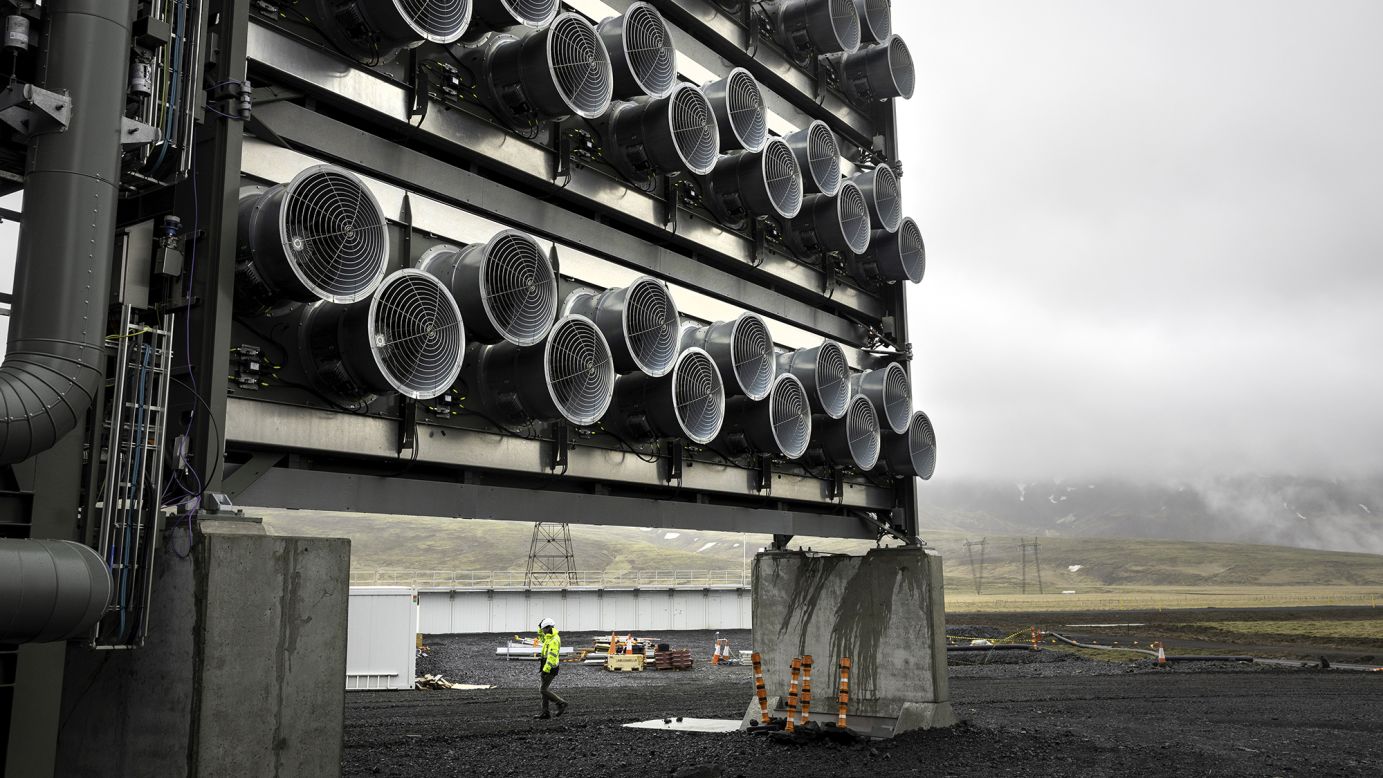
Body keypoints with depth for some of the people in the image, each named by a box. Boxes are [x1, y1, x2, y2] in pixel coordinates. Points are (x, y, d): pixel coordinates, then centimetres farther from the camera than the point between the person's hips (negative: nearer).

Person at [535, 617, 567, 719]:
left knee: (544, 690, -9)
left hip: (550, 669, -10)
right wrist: (540, 627, 16)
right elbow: (542, 637, 33)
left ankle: (561, 703, -1)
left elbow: (551, 657, -26)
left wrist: (546, 670, -27)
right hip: (547, 667, 10)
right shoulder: (549, 637, 10)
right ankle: (546, 712, 12)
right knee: (544, 689, 10)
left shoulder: (554, 641, -20)